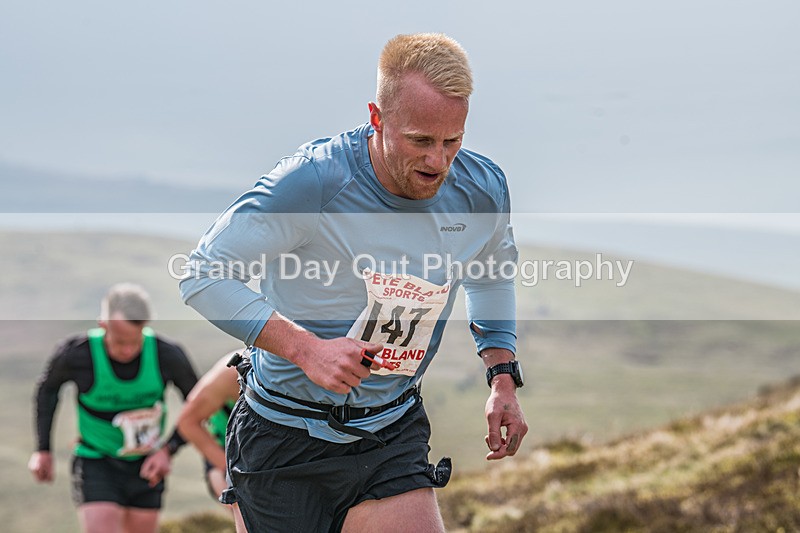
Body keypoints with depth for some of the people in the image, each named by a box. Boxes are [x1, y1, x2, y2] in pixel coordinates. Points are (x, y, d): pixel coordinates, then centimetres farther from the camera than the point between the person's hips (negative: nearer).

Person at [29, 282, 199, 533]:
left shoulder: (167, 355, -20)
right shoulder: (76, 354, -23)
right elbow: (49, 386, 1)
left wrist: (168, 450, -13)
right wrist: (43, 450, 3)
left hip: (145, 465, 3)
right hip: (96, 463, -3)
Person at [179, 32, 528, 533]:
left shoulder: (483, 190, -5)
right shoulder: (314, 181, -21)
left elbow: (492, 272, 19)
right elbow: (205, 274, -17)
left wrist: (503, 377, 9)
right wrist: (305, 349, -27)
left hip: (393, 436, 3)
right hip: (285, 438, -3)